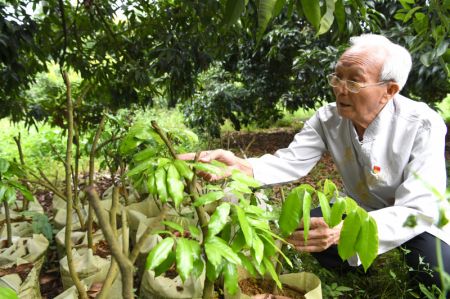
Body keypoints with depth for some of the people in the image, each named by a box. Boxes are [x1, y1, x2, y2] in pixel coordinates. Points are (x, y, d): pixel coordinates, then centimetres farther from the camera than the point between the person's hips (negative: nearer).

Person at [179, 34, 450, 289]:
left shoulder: (423, 126, -29)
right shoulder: (328, 119, -17)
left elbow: (419, 210, -35)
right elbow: (291, 161, -23)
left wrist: (347, 231, -52)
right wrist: (240, 166, -45)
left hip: (416, 219, -3)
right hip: (360, 210, 4)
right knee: (304, 225, -18)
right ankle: (358, 268, 11)